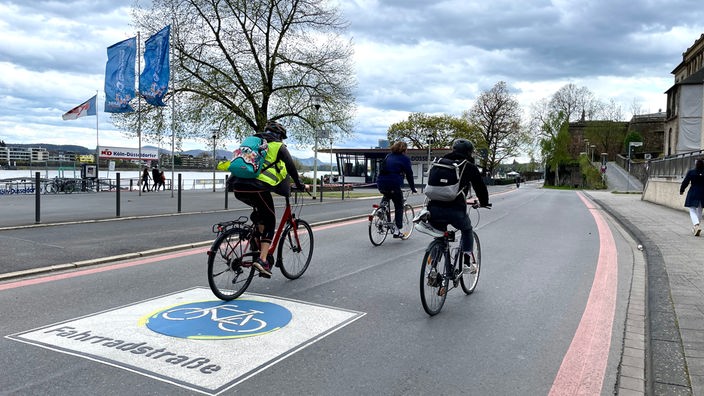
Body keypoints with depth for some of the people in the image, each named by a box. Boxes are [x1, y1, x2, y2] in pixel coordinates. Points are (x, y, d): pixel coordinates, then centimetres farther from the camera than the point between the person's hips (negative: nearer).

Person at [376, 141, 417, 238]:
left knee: (386, 196, 37)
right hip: (394, 184, -5)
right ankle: (397, 230, 7)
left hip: (381, 183, 5)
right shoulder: (405, 159, 5)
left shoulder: (388, 156, 21)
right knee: (399, 206, 10)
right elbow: (409, 174, 5)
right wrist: (413, 188, 14)